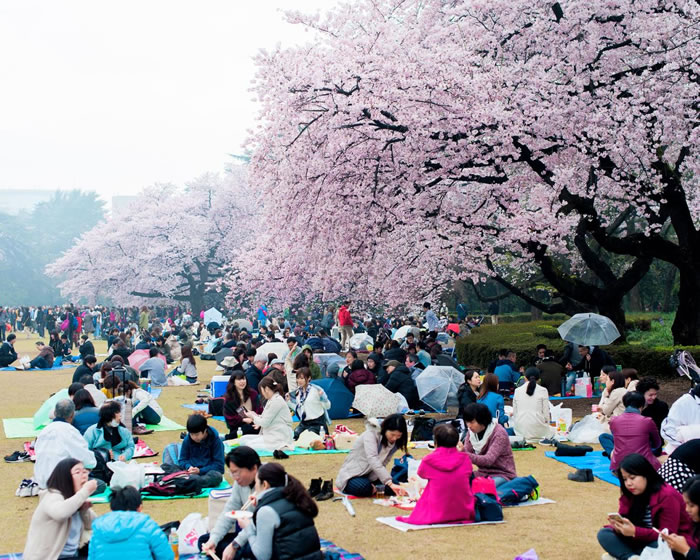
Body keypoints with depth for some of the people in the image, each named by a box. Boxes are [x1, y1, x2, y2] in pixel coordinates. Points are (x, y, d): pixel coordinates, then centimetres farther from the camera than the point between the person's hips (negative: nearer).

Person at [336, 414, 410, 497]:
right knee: (363, 487, -38)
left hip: (370, 477, 6)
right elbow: (373, 460, -36)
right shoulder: (371, 434, -22)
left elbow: (383, 463, -7)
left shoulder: (394, 443, 0)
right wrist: (390, 483, -45)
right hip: (352, 475, -5)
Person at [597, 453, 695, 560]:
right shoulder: (629, 494, 2)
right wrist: (619, 527, -27)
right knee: (604, 534, -12)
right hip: (643, 542, 7)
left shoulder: (667, 496, -18)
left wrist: (635, 532, -33)